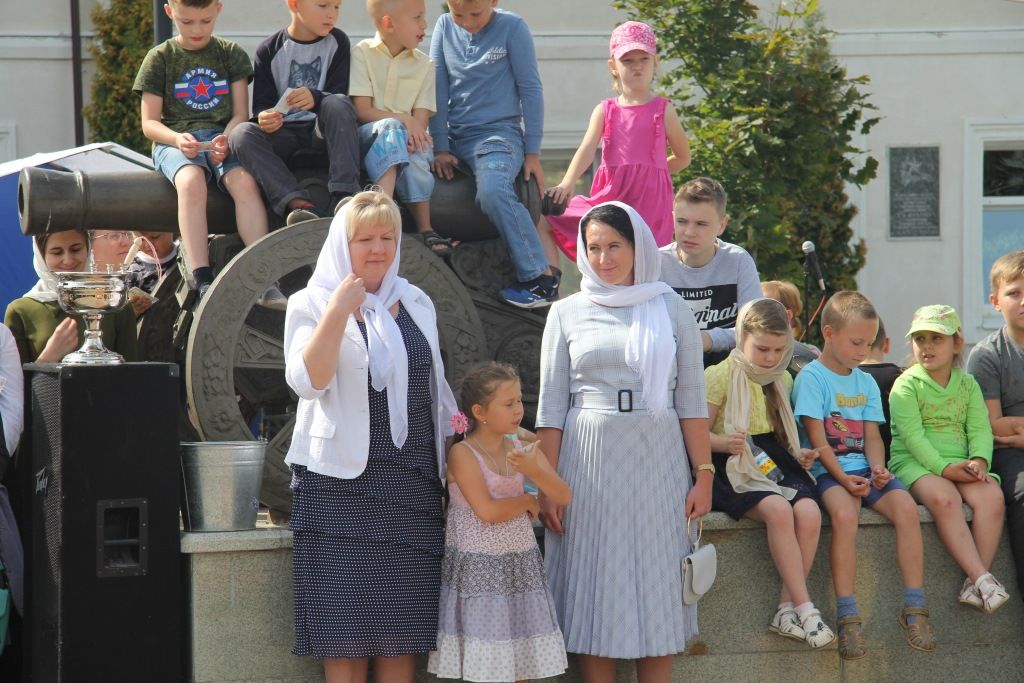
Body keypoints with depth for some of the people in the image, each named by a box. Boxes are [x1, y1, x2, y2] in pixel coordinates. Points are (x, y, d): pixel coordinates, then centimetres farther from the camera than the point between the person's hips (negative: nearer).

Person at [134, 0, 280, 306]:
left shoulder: (231, 53, 13)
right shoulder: (160, 58, 9)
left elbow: (240, 114, 8)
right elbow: (149, 123, 5)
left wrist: (226, 139, -14)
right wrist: (177, 139, -17)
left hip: (223, 136, 2)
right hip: (175, 141, -2)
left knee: (245, 181, -32)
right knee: (191, 182, -37)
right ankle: (203, 284, -43)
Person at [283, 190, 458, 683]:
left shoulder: (416, 304, 14)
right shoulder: (312, 304, -1)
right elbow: (307, 380, -16)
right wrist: (339, 311, -20)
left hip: (412, 480, 4)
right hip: (344, 478, -4)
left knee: (404, 627, 3)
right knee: (346, 629, -6)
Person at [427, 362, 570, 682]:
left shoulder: (523, 449, 4)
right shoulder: (463, 453, -12)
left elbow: (563, 496, -4)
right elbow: (488, 511, -19)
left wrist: (534, 470, -22)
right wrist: (528, 502, -4)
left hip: (520, 567, 5)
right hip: (478, 569, -5)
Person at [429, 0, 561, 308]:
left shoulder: (512, 28, -3)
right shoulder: (444, 27, 8)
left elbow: (530, 90, -2)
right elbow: (439, 89, 6)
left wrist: (532, 152, -5)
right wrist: (440, 148, -1)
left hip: (499, 133, -6)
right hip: (455, 138, 6)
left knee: (493, 191, -33)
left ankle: (540, 277, -30)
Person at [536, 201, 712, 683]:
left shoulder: (671, 309, 6)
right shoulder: (568, 313, 6)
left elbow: (691, 399, 5)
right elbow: (551, 406, 4)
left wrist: (704, 474, -2)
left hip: (657, 461, 0)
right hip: (590, 463, 0)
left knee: (657, 591, 2)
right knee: (596, 592, 0)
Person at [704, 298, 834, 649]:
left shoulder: (782, 380, 15)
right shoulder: (720, 376, -3)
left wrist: (798, 455, 6)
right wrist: (724, 443, -25)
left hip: (773, 463, 5)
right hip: (734, 470, -5)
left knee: (809, 511, -26)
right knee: (778, 510, -34)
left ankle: (786, 608, -19)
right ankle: (804, 607, -27)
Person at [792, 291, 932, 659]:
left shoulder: (866, 382, 18)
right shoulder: (812, 378, -3)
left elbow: (871, 435, 14)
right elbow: (817, 439, -9)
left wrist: (878, 468, -7)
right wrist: (843, 478, -18)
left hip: (863, 469, 6)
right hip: (827, 472, -6)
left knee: (905, 505, -22)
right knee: (844, 514, -35)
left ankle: (914, 608, -18)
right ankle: (847, 618, -31)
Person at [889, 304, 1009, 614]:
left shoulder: (968, 385, 16)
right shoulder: (906, 385, 2)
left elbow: (980, 429, 5)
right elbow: (913, 436, -10)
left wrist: (979, 461, -17)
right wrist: (944, 468, -22)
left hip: (960, 464, 4)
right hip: (915, 463, -4)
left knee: (992, 496, -28)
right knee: (944, 498, -37)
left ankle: (974, 585, -28)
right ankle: (982, 578, -40)